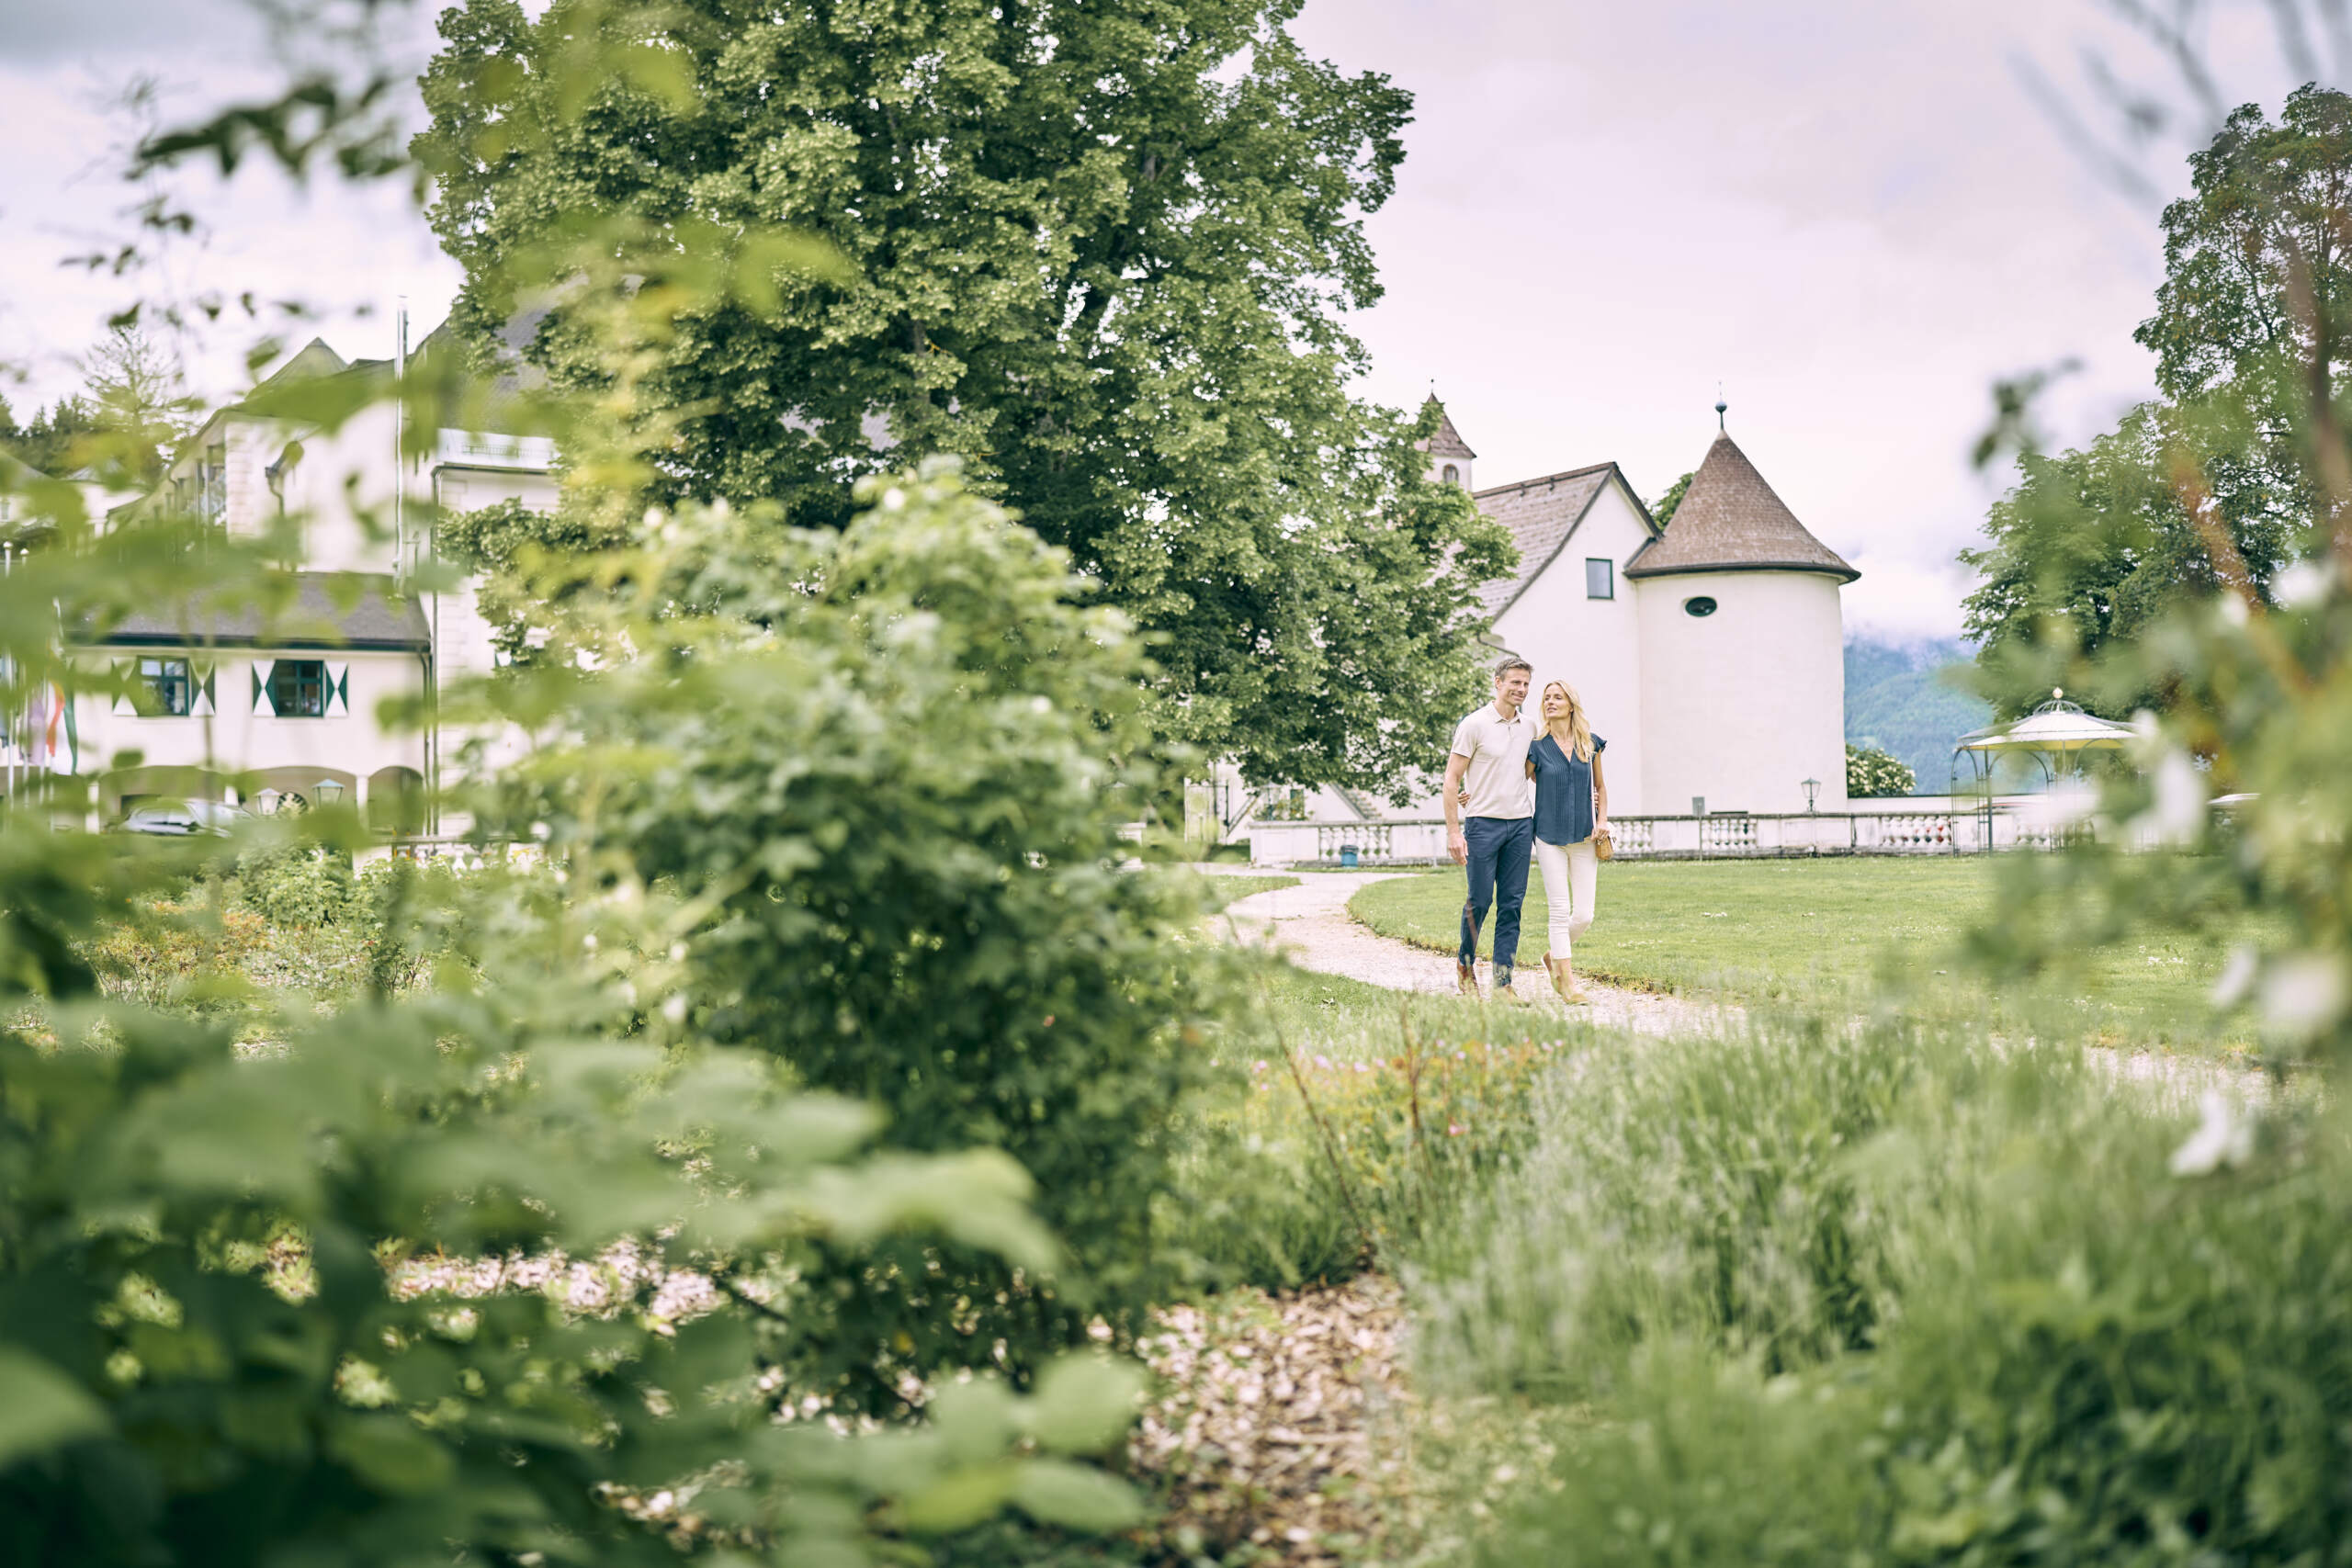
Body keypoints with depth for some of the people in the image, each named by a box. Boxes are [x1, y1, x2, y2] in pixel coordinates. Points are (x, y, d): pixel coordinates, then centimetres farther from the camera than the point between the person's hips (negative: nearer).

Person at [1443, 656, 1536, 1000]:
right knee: (1479, 901, -1)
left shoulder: (1530, 727, 11)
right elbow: (1451, 780, -6)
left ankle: (1503, 981, 5)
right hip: (1484, 823, -5)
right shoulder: (1474, 725, -6)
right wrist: (1453, 831, -12)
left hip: (1521, 824, 5)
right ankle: (1466, 963, 23)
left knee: (1511, 904, 2)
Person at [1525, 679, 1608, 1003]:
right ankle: (1567, 982, 1)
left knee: (1584, 915, -1)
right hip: (1550, 837, -2)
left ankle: (1555, 957, 26)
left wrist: (1602, 820, 5)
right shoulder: (1537, 747, -1)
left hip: (1584, 838, 2)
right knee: (1560, 911, -6)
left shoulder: (1590, 744, 6)